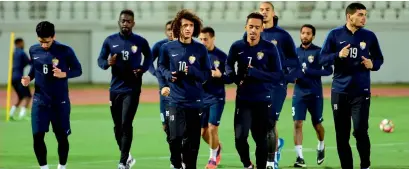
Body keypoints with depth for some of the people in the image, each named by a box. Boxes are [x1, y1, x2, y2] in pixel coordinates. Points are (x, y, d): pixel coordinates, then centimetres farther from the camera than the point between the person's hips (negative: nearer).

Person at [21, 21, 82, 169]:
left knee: (62, 137, 6)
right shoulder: (33, 50, 0)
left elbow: (78, 70, -4)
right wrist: (29, 77, -5)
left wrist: (64, 74, -23)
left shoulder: (65, 51, -11)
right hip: (40, 100, 2)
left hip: (60, 101, -2)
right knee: (37, 136, -5)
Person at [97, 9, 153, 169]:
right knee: (118, 126, 10)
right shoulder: (110, 40, 0)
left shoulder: (140, 41, -4)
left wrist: (143, 69, -6)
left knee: (126, 125, -12)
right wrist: (107, 63, -17)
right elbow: (100, 60, 6)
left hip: (132, 89, -3)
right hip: (115, 88, 3)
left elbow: (149, 57, 13)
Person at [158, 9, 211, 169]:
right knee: (175, 137, -8)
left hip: (195, 101, 0)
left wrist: (191, 71, -17)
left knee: (192, 140, 4)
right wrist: (168, 75, -4)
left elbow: (207, 74, 1)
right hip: (176, 100, 0)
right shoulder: (168, 47, 0)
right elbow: (161, 66, 17)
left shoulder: (200, 49, -1)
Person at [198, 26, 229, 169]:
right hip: (201, 98, 4)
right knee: (202, 131, 9)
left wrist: (220, 75, -25)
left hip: (216, 98, -4)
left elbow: (230, 78, -5)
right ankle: (217, 147, 37)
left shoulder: (221, 56, -8)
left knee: (212, 128, -7)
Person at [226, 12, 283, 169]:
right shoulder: (237, 47, -1)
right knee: (240, 137, -11)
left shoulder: (270, 49, -7)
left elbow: (278, 75, -10)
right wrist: (233, 76, -5)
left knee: (261, 140, 7)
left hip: (263, 101, -1)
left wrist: (254, 73, -21)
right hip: (243, 100, 1)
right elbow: (228, 65, 17)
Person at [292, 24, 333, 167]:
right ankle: (300, 157, -12)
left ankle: (321, 147, 40)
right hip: (299, 94, 2)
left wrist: (308, 71, -21)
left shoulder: (319, 52, -6)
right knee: (297, 123, -11)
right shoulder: (295, 52, 7)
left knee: (317, 124, 11)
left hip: (315, 94, -2)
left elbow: (328, 70, -12)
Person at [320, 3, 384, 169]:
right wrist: (338, 55, -18)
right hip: (339, 91, 1)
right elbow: (323, 58, -1)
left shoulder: (369, 36, 3)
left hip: (361, 92, -1)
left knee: (360, 131, -12)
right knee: (341, 135, 6)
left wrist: (373, 65, -10)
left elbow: (379, 59, 11)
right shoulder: (335, 34, 0)